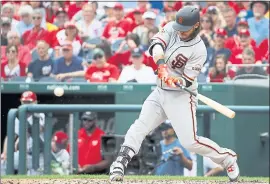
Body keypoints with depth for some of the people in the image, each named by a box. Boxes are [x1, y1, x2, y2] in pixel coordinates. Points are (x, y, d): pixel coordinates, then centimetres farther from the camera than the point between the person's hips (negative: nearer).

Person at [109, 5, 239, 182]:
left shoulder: (199, 50, -19)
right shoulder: (172, 29, -4)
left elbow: (187, 80, -18)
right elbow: (156, 44, -21)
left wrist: (175, 80, -40)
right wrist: (162, 65, -39)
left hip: (181, 97, -6)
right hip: (160, 93, 6)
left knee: (190, 141, -11)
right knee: (140, 127, -7)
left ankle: (227, 158, 8)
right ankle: (120, 163, -10)